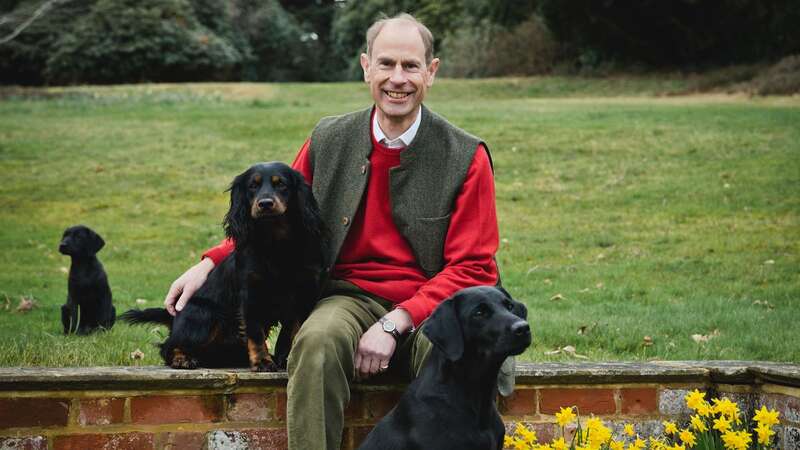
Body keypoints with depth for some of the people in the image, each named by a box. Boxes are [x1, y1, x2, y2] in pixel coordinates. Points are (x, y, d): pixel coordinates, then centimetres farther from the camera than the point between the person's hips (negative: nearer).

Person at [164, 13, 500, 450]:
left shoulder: (466, 157, 0)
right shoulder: (328, 140, 7)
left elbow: (472, 269, -3)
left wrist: (395, 323, -15)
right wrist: (210, 264, 3)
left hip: (433, 305, -1)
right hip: (352, 296, 1)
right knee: (318, 339, -34)